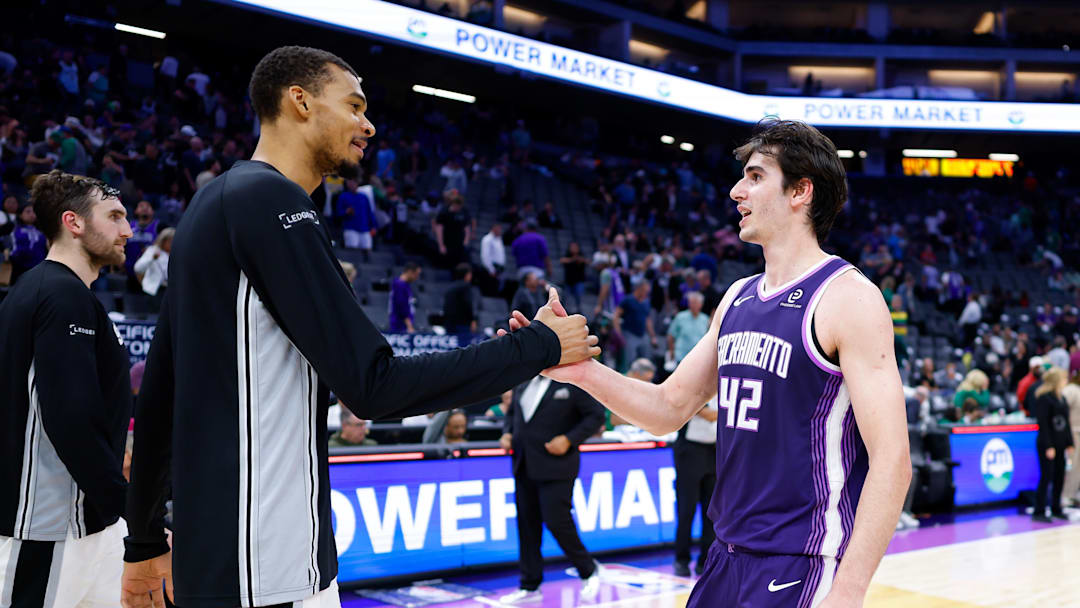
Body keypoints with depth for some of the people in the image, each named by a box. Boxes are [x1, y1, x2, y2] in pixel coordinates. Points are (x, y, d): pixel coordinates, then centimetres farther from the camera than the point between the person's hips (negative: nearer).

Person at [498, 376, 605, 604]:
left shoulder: (574, 382, -6)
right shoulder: (523, 383, 13)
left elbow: (596, 415, -5)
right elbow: (512, 413, 25)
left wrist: (569, 439, -16)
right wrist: (507, 433, 4)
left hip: (555, 466, -6)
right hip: (524, 466, 6)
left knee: (557, 522, -9)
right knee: (527, 525, 8)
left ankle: (589, 570, 15)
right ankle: (530, 587, 17)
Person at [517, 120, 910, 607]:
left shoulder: (847, 297, -13)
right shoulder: (738, 297, 10)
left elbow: (891, 461, -18)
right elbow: (670, 407, 13)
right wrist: (582, 371, -4)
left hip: (805, 566, -7)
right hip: (729, 555, 7)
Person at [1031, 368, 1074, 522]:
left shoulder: (1061, 398, 12)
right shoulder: (1044, 398, -12)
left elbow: (1066, 423, 16)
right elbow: (1043, 424, -16)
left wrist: (1069, 444, 11)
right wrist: (1049, 446, -18)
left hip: (1060, 444, 8)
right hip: (1047, 444, -8)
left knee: (1059, 477, 11)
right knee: (1046, 477, -5)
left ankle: (1056, 509, 22)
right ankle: (1039, 512, 1)